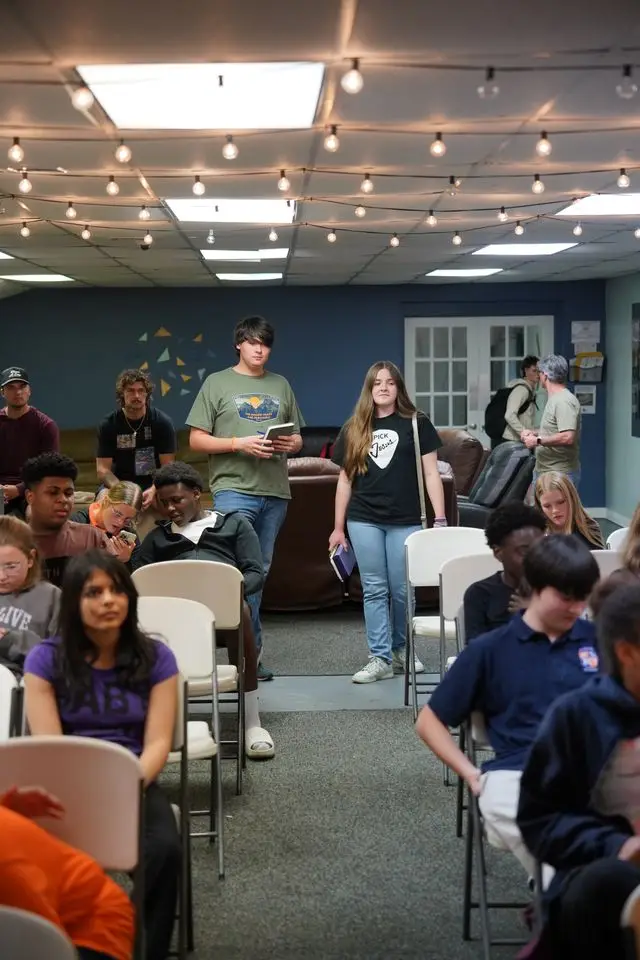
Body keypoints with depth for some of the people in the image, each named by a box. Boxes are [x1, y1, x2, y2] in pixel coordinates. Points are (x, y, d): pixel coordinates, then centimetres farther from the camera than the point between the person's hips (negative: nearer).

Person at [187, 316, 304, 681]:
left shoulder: (281, 385, 17)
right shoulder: (217, 383, 4)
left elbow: (298, 438, 22)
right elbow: (197, 440, -1)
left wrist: (291, 444, -2)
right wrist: (240, 443, -13)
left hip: (275, 490, 5)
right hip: (234, 488, -5)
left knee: (260, 570, 10)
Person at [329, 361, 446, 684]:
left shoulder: (416, 423, 2)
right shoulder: (353, 429, 9)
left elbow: (431, 474, 1)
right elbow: (345, 479, 12)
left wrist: (440, 519, -5)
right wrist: (338, 527, 10)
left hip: (405, 521, -2)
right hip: (364, 521, 2)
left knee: (402, 590, 4)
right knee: (374, 590, 3)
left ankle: (399, 651, 24)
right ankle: (379, 658, 8)